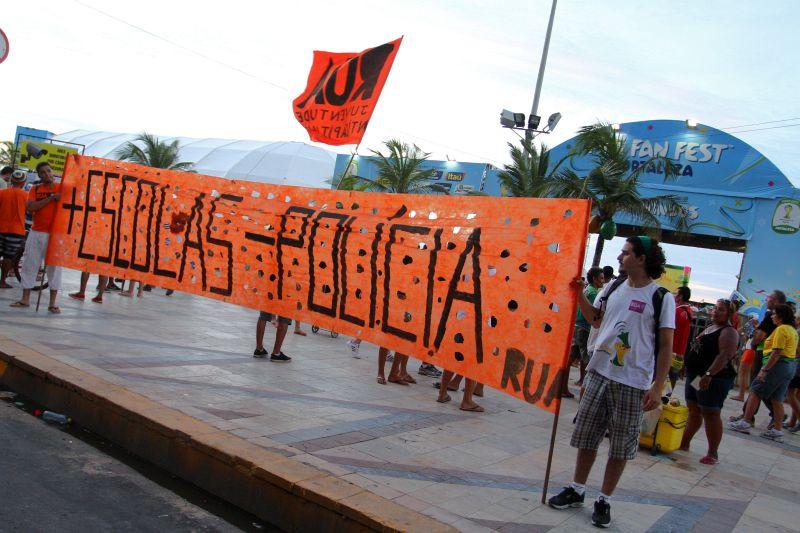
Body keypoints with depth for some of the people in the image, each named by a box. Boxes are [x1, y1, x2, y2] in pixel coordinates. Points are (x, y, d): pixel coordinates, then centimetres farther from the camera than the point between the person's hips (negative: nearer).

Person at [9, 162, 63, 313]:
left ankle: (52, 303, 4)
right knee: (29, 264, 6)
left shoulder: (61, 187, 2)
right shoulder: (35, 189, 7)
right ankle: (25, 299, 16)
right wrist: (50, 198, -15)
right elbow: (30, 207, -9)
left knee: (54, 267, 0)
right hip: (36, 233, 3)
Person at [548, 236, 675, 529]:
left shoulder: (661, 297, -8)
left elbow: (666, 346, -8)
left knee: (621, 446, 5)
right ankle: (576, 490, 28)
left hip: (633, 383, -5)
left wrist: (657, 388, -12)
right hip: (598, 373, 5)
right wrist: (580, 295, 5)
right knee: (586, 436, 13)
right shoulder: (613, 287, 7)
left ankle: (604, 501, 19)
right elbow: (596, 319, 21)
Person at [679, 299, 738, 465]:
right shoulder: (710, 328, 18)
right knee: (693, 410, 16)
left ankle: (713, 454, -1)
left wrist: (709, 374, -31)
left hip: (714, 379, -9)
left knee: (711, 414, -7)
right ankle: (684, 444, 26)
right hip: (695, 375, 9)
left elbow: (725, 356, -23)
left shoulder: (729, 332, -10)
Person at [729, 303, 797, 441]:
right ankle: (777, 430, 10)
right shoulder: (792, 330, 16)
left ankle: (745, 422, -1)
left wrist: (764, 369, -21)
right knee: (777, 399, 11)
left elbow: (777, 352, -21)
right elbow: (795, 351, 19)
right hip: (790, 366, 9)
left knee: (755, 391, -2)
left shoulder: (781, 329, -15)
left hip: (778, 364, -9)